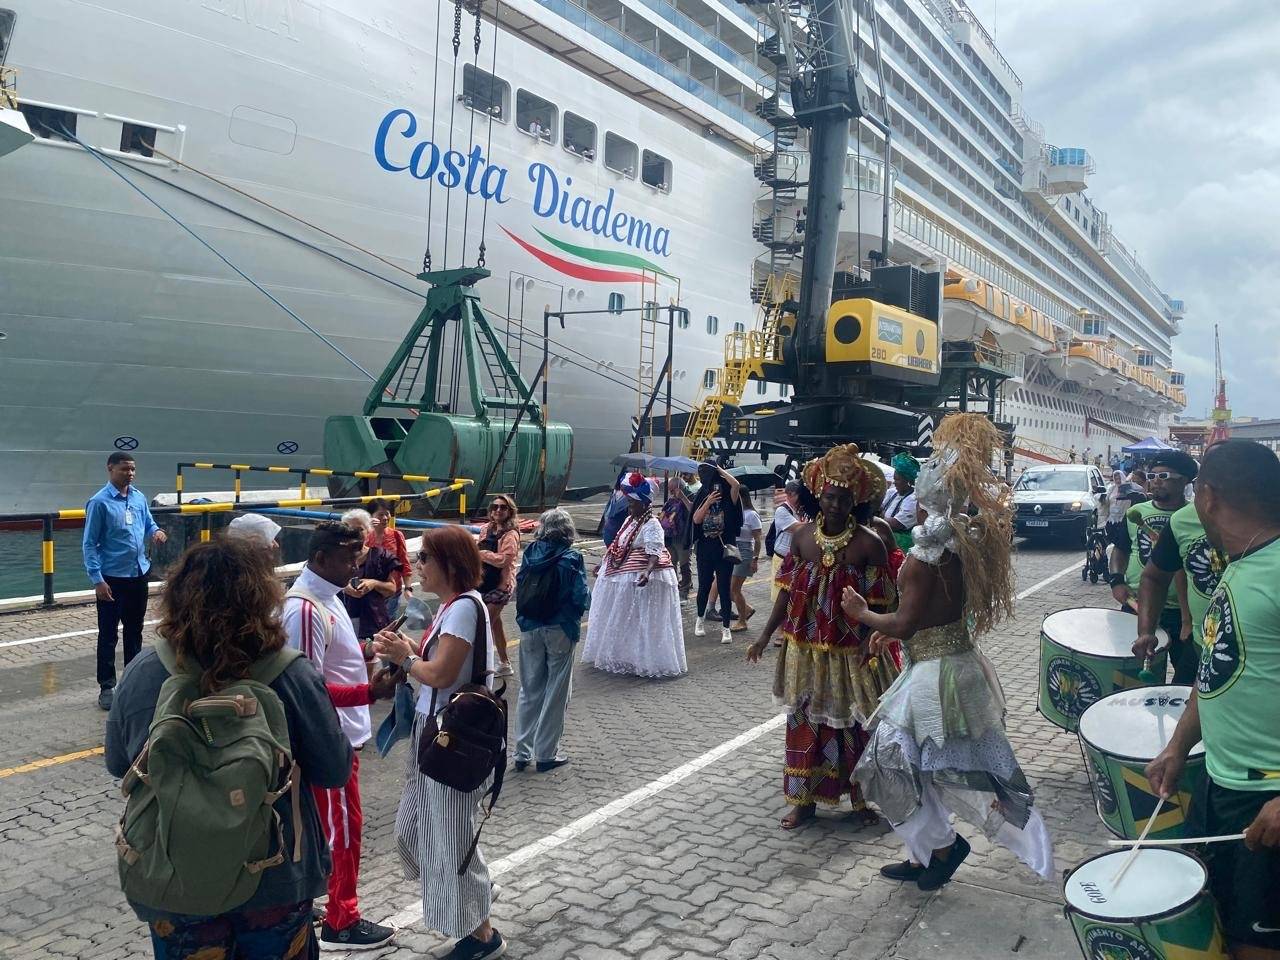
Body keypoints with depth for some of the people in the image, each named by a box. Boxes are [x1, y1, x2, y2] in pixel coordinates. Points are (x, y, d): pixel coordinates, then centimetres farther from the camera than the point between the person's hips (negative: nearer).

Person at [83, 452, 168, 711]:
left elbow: (148, 523, 18)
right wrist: (97, 579, -18)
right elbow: (90, 544, -14)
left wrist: (156, 531, -8)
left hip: (139, 575, 6)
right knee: (108, 635, 4)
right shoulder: (100, 502, -14)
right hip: (112, 578, -6)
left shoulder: (139, 498, 3)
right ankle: (107, 687, 13)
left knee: (135, 631, 17)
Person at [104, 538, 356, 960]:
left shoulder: (142, 672, -16)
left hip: (174, 882, 2)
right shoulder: (290, 675, -23)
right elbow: (335, 771, -13)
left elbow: (117, 763, 1)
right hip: (274, 879, -1)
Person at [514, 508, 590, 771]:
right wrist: (587, 596, 7)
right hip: (559, 630, -4)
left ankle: (523, 752, 20)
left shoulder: (530, 553, -2)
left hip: (530, 629, 4)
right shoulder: (571, 559, -13)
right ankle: (546, 754, 13)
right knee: (555, 693, 8)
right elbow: (582, 598, -14)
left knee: (529, 690, 15)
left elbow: (519, 589, 4)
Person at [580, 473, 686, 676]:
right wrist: (603, 566, 22)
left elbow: (655, 554, -27)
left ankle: (644, 662, 7)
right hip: (621, 577, 9)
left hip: (639, 578, -9)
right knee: (618, 619, 17)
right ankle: (621, 657, 31)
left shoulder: (652, 525, -16)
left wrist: (647, 573, -43)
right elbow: (617, 547, 19)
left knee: (640, 620, -3)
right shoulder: (630, 520, 10)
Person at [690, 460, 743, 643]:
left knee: (724, 588, -1)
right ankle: (701, 619, 34)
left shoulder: (728, 498, -5)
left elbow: (736, 484, -24)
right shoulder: (702, 496, 4)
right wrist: (708, 503, -17)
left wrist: (719, 470, -12)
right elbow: (696, 519, -4)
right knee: (704, 585, 14)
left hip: (724, 547, -3)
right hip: (705, 548, 3)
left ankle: (725, 628, 5)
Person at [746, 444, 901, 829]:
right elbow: (787, 592, 4)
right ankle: (804, 800, 26)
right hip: (805, 649, 3)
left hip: (851, 652, -3)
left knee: (855, 725, 10)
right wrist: (765, 636, 4)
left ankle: (862, 797, 30)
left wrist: (872, 644, -19)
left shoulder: (869, 543, -12)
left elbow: (880, 605, -10)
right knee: (805, 722, 11)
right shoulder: (802, 536, -2)